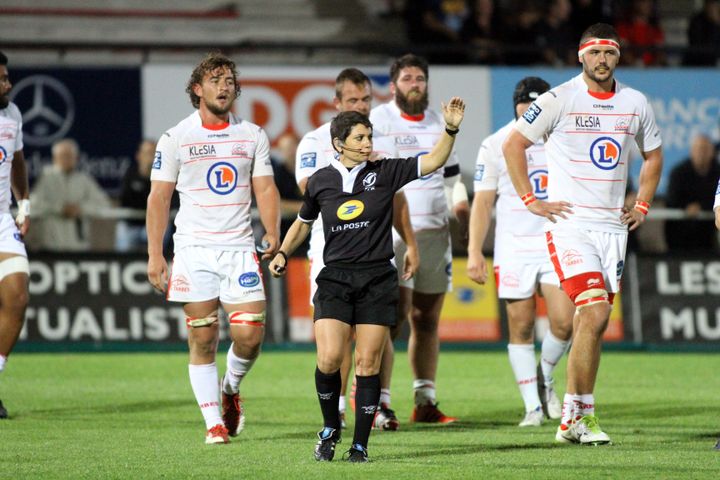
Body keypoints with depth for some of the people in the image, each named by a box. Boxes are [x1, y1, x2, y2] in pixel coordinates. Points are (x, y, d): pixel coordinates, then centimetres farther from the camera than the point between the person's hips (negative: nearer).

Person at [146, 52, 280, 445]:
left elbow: (265, 188, 9)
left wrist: (272, 232, -8)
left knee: (250, 335, -8)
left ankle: (231, 388, 23)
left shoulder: (253, 136, 9)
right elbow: (159, 197, 2)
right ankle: (214, 422, 7)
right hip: (194, 250, -2)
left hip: (240, 249, 2)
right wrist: (154, 254, -4)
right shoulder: (175, 138, 2)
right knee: (202, 340, -1)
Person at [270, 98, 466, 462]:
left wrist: (451, 129, -18)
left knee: (367, 363, -2)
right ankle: (330, 429, 11)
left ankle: (360, 446, 6)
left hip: (377, 281, 0)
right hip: (334, 280, 0)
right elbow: (304, 222, 22)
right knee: (329, 358, -13)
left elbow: (434, 161, -4)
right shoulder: (319, 182, 5)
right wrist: (283, 253, 11)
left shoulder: (385, 173, 2)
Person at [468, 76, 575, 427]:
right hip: (514, 249, -1)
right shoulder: (496, 145, 2)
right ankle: (532, 406, 7)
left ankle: (545, 379, 17)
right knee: (521, 327, -1)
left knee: (564, 322, -11)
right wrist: (474, 252, -2)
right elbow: (482, 202, 4)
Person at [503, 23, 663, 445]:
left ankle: (573, 417, 12)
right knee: (594, 314, -17)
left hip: (613, 225, 5)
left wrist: (642, 206, 15)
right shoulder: (559, 100, -5)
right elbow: (513, 145, 1)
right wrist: (530, 200, -3)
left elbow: (653, 156, 25)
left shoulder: (636, 104, 9)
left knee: (591, 321, 5)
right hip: (570, 223, -5)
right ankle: (582, 415, -11)